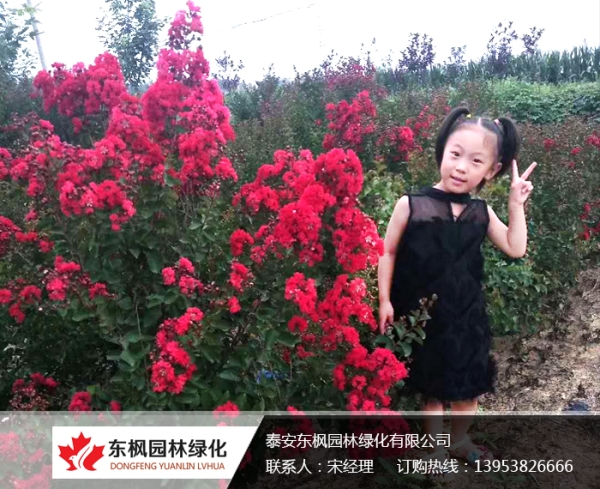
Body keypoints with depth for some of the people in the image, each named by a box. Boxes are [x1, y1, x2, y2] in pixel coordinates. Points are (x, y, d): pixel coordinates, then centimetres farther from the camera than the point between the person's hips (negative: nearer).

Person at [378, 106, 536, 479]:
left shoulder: (480, 212, -3)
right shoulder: (411, 205, -15)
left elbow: (516, 249, 1)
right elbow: (388, 253, -6)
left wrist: (516, 204, -7)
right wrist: (385, 301, -7)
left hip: (467, 315, 4)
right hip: (423, 317, -4)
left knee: (469, 385, 18)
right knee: (432, 388, 12)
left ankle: (460, 441, 43)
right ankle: (436, 450, 33)